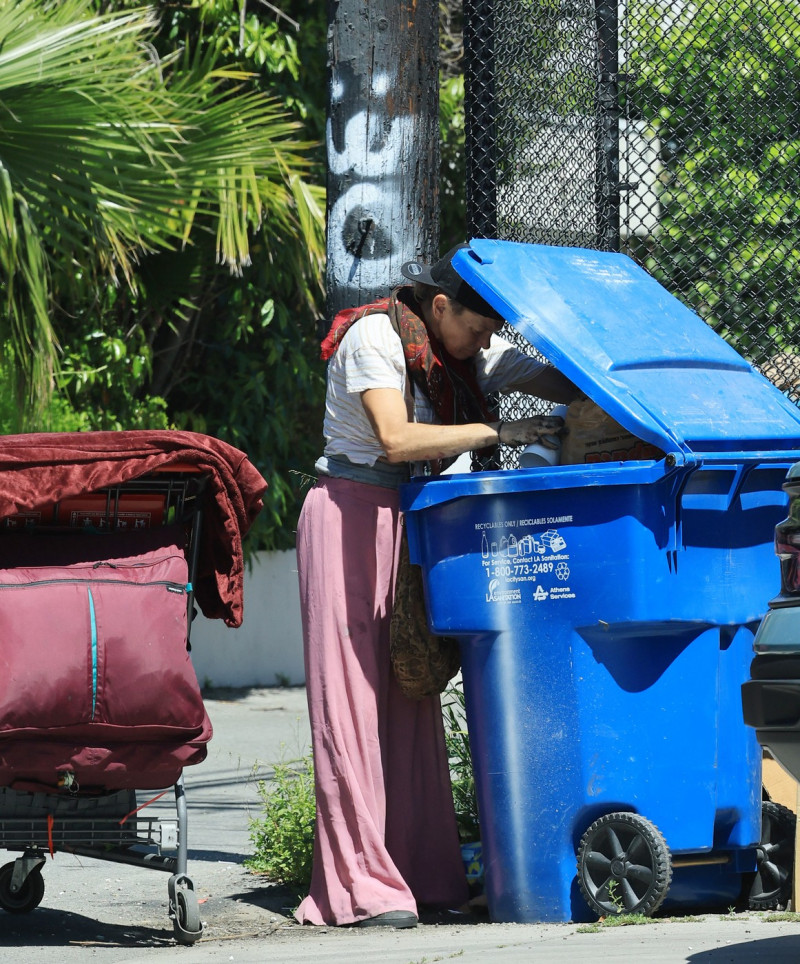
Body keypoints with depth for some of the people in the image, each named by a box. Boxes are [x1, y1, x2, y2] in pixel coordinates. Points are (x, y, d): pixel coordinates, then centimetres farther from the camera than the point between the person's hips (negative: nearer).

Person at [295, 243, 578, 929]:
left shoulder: (470, 351, 8)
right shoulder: (374, 337, -14)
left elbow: (556, 381, 2)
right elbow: (396, 438, -24)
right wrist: (498, 431, -25)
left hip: (410, 523, 7)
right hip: (352, 514, -7)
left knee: (412, 698, 4)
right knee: (351, 697, -8)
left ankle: (424, 874, 3)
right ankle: (361, 887, -10)